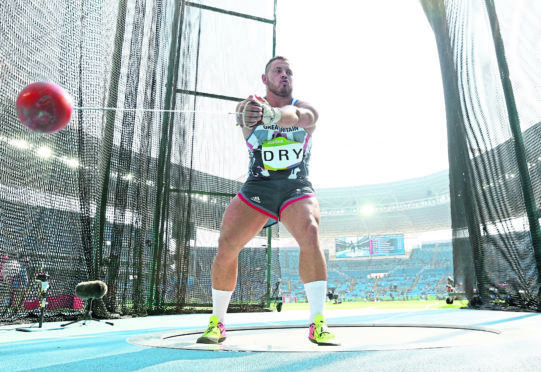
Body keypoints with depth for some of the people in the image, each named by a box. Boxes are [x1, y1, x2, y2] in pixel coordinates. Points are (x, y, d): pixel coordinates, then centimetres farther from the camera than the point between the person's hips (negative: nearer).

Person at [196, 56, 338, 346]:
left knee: (310, 234, -28)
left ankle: (318, 324, -19)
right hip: (256, 188, 1)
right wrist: (246, 114, -50)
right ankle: (217, 322, 11)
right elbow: (242, 112, -23)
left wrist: (272, 113, -49)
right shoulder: (250, 105, 3)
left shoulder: (306, 109, 1)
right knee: (226, 246, -10)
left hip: (297, 190, 0)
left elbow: (298, 116, -25)